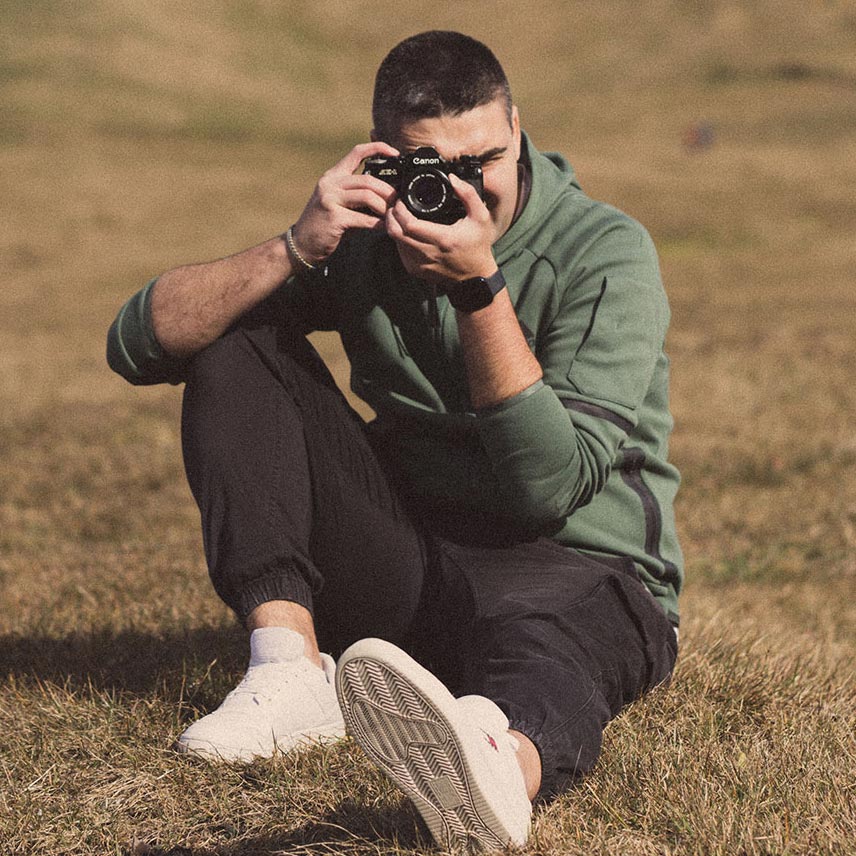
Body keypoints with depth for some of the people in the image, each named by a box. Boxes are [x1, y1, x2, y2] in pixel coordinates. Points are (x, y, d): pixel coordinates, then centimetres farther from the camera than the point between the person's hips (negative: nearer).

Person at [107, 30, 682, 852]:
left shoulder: (604, 252, -10)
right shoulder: (364, 237, 1)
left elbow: (550, 484, -20)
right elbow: (138, 342, -6)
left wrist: (480, 286, -25)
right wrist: (295, 249, -20)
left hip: (575, 566, -5)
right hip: (406, 563, 5)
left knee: (538, 642, -42)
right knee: (240, 347, -5)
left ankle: (503, 765, -80)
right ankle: (294, 670, -19)